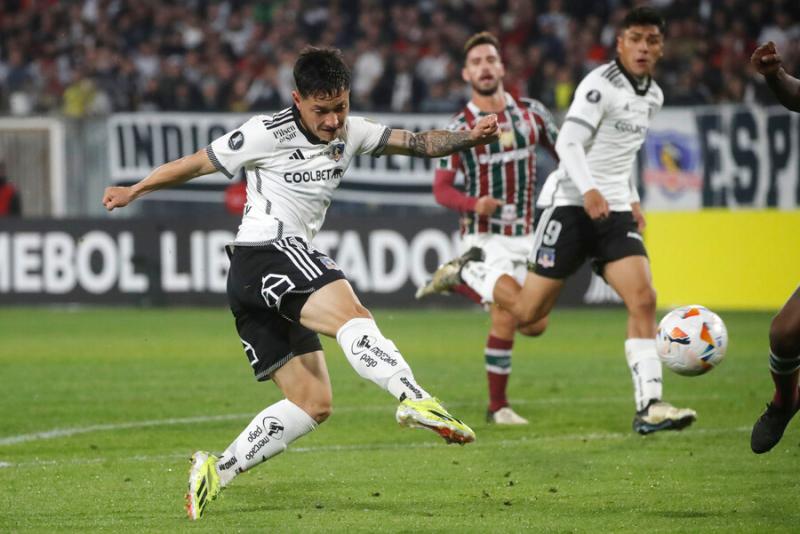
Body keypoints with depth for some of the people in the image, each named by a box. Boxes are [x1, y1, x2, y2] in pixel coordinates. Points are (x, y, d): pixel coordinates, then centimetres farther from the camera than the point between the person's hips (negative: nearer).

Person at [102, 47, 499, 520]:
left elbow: (417, 143, 7)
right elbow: (198, 163, 5)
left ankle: (216, 472, 8)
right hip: (267, 253, -9)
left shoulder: (350, 133, 14)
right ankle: (416, 400, -56)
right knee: (350, 313, -32)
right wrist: (134, 191, 14)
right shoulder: (269, 133, -4)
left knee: (314, 402, 6)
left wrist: (470, 138, -11)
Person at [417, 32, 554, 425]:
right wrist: (474, 203, -27)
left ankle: (457, 281, 29)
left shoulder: (531, 113, 3)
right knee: (506, 319, -17)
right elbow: (441, 189, -8)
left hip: (525, 235, 5)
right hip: (485, 236, -5)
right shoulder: (459, 128, -7)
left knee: (535, 325, 7)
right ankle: (498, 407, 0)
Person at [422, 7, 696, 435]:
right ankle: (467, 271, 26)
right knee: (529, 312, -3)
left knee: (643, 299, -12)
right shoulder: (601, 83, -11)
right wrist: (589, 190, -34)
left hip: (614, 211, 7)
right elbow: (568, 142, -20)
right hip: (569, 204, -7)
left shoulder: (653, 96, 15)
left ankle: (648, 407, -15)